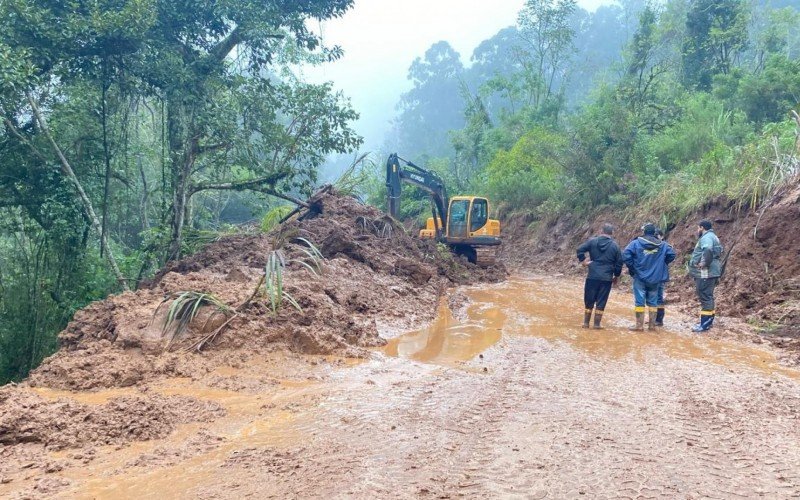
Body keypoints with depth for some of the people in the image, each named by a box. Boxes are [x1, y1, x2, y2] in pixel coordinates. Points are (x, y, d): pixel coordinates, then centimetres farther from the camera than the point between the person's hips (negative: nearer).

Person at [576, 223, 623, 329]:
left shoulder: (593, 241, 0)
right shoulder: (615, 246, 0)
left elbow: (580, 249, -9)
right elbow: (619, 262, 2)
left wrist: (583, 261, 0)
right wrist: (616, 276, 14)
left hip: (592, 276, 0)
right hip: (607, 278, 0)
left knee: (589, 300, 9)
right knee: (601, 302, 5)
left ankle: (586, 322, 13)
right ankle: (597, 324, 6)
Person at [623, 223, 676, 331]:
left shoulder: (636, 243, -9)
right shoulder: (662, 245, 3)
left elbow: (626, 255, -18)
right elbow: (672, 254, 4)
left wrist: (632, 267, -5)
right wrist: (661, 265, 14)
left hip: (640, 277, -3)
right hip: (655, 278, 3)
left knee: (640, 301, 1)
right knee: (653, 301, 12)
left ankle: (639, 325, 3)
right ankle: (652, 324, 17)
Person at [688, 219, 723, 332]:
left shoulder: (706, 237, -15)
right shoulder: (711, 237, 20)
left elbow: (708, 250, -36)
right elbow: (718, 252, 30)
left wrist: (704, 263, -25)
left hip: (705, 273, -11)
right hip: (709, 272, 11)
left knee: (705, 297, -8)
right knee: (708, 297, 17)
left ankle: (705, 324, -6)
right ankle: (709, 321, 25)